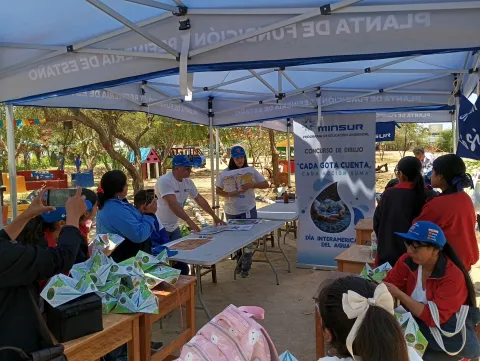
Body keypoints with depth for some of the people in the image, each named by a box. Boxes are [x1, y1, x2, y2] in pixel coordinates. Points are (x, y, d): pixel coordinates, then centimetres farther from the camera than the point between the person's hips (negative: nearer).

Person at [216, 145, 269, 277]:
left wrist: (251, 184, -16)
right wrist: (230, 194, -17)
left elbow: (266, 184, -1)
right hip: (231, 211, 2)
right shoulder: (225, 173, -2)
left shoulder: (251, 171, -3)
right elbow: (218, 191, 2)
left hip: (248, 210, -2)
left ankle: (245, 267, 8)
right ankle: (239, 262, 33)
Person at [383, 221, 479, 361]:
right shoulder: (407, 261, -7)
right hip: (413, 324, 5)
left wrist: (399, 294, -29)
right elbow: (387, 285, -5)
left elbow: (435, 317, -27)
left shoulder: (453, 277, -22)